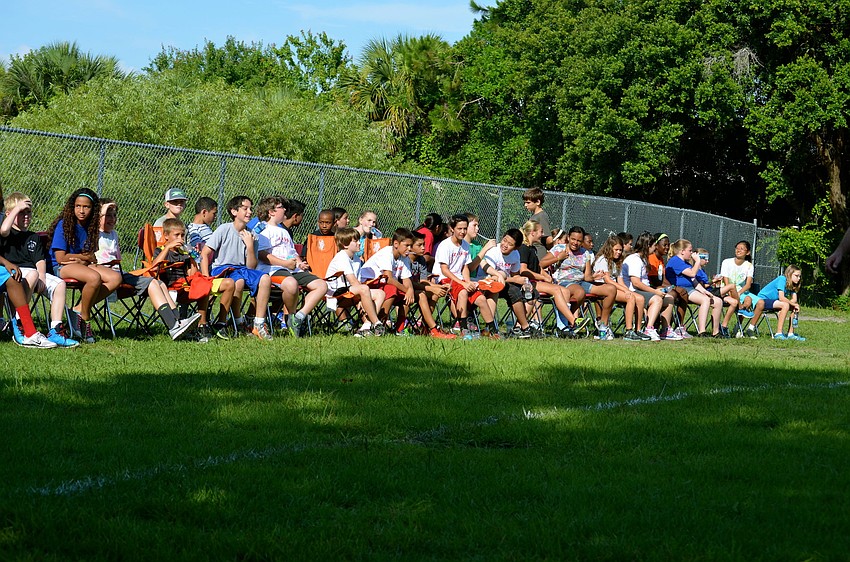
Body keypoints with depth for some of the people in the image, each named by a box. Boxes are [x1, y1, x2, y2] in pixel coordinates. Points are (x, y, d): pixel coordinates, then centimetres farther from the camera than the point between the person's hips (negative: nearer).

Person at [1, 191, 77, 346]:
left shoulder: (34, 238, 25)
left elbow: (40, 261, 12)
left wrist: (42, 278, -9)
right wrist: (17, 208, -8)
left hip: (35, 273, 6)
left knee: (59, 284, -17)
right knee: (32, 274, -37)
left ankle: (55, 330, -22)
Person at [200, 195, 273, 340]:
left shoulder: (250, 235, 10)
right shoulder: (224, 229, -3)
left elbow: (251, 267, 6)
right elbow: (204, 254, -7)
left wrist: (250, 246, -8)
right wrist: (206, 279, -16)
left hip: (241, 269, 5)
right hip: (221, 269, -5)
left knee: (265, 279, -24)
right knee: (238, 281, -37)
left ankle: (259, 325, -20)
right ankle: (239, 323, -18)